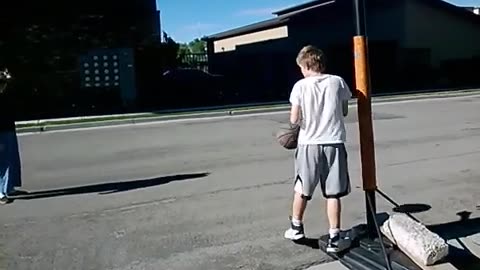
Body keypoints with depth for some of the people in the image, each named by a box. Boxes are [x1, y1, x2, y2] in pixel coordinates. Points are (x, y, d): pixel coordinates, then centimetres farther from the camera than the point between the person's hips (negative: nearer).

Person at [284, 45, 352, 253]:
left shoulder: (300, 86, -7)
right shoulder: (337, 82, 1)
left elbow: (294, 119, -8)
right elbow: (344, 112, 10)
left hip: (309, 144, -1)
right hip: (334, 143, 1)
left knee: (301, 190, 17)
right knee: (333, 193, 6)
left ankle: (296, 228, 34)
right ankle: (334, 238, 9)